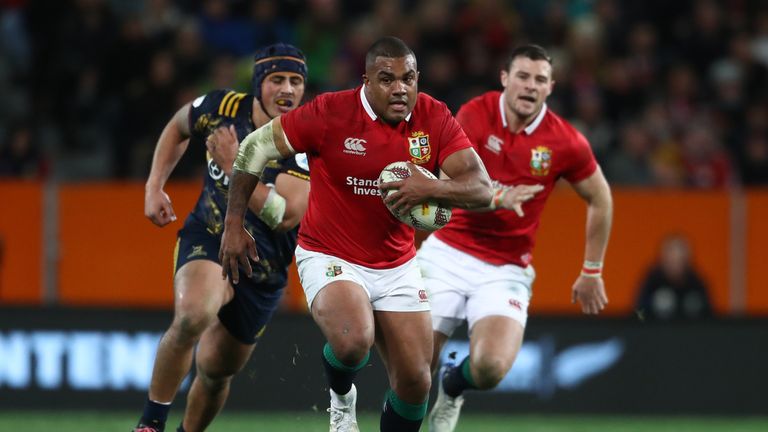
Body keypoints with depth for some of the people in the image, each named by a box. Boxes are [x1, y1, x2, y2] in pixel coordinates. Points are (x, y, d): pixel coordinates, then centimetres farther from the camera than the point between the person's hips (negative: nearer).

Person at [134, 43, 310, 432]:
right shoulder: (220, 108, -9)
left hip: (263, 267, 1)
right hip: (208, 239, -1)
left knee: (216, 373, 13)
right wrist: (154, 187, 7)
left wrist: (234, 165, -32)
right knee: (193, 315, -34)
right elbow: (178, 128, 15)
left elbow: (285, 216, -28)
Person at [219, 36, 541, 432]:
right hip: (330, 260, -4)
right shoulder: (330, 113, -17)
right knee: (353, 340, -31)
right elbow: (254, 148, -7)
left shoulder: (434, 119, -8)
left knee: (415, 381, -1)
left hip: (396, 267, 4)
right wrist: (233, 225, -8)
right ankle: (341, 399, 4)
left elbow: (481, 188, -13)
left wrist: (431, 188, -33)